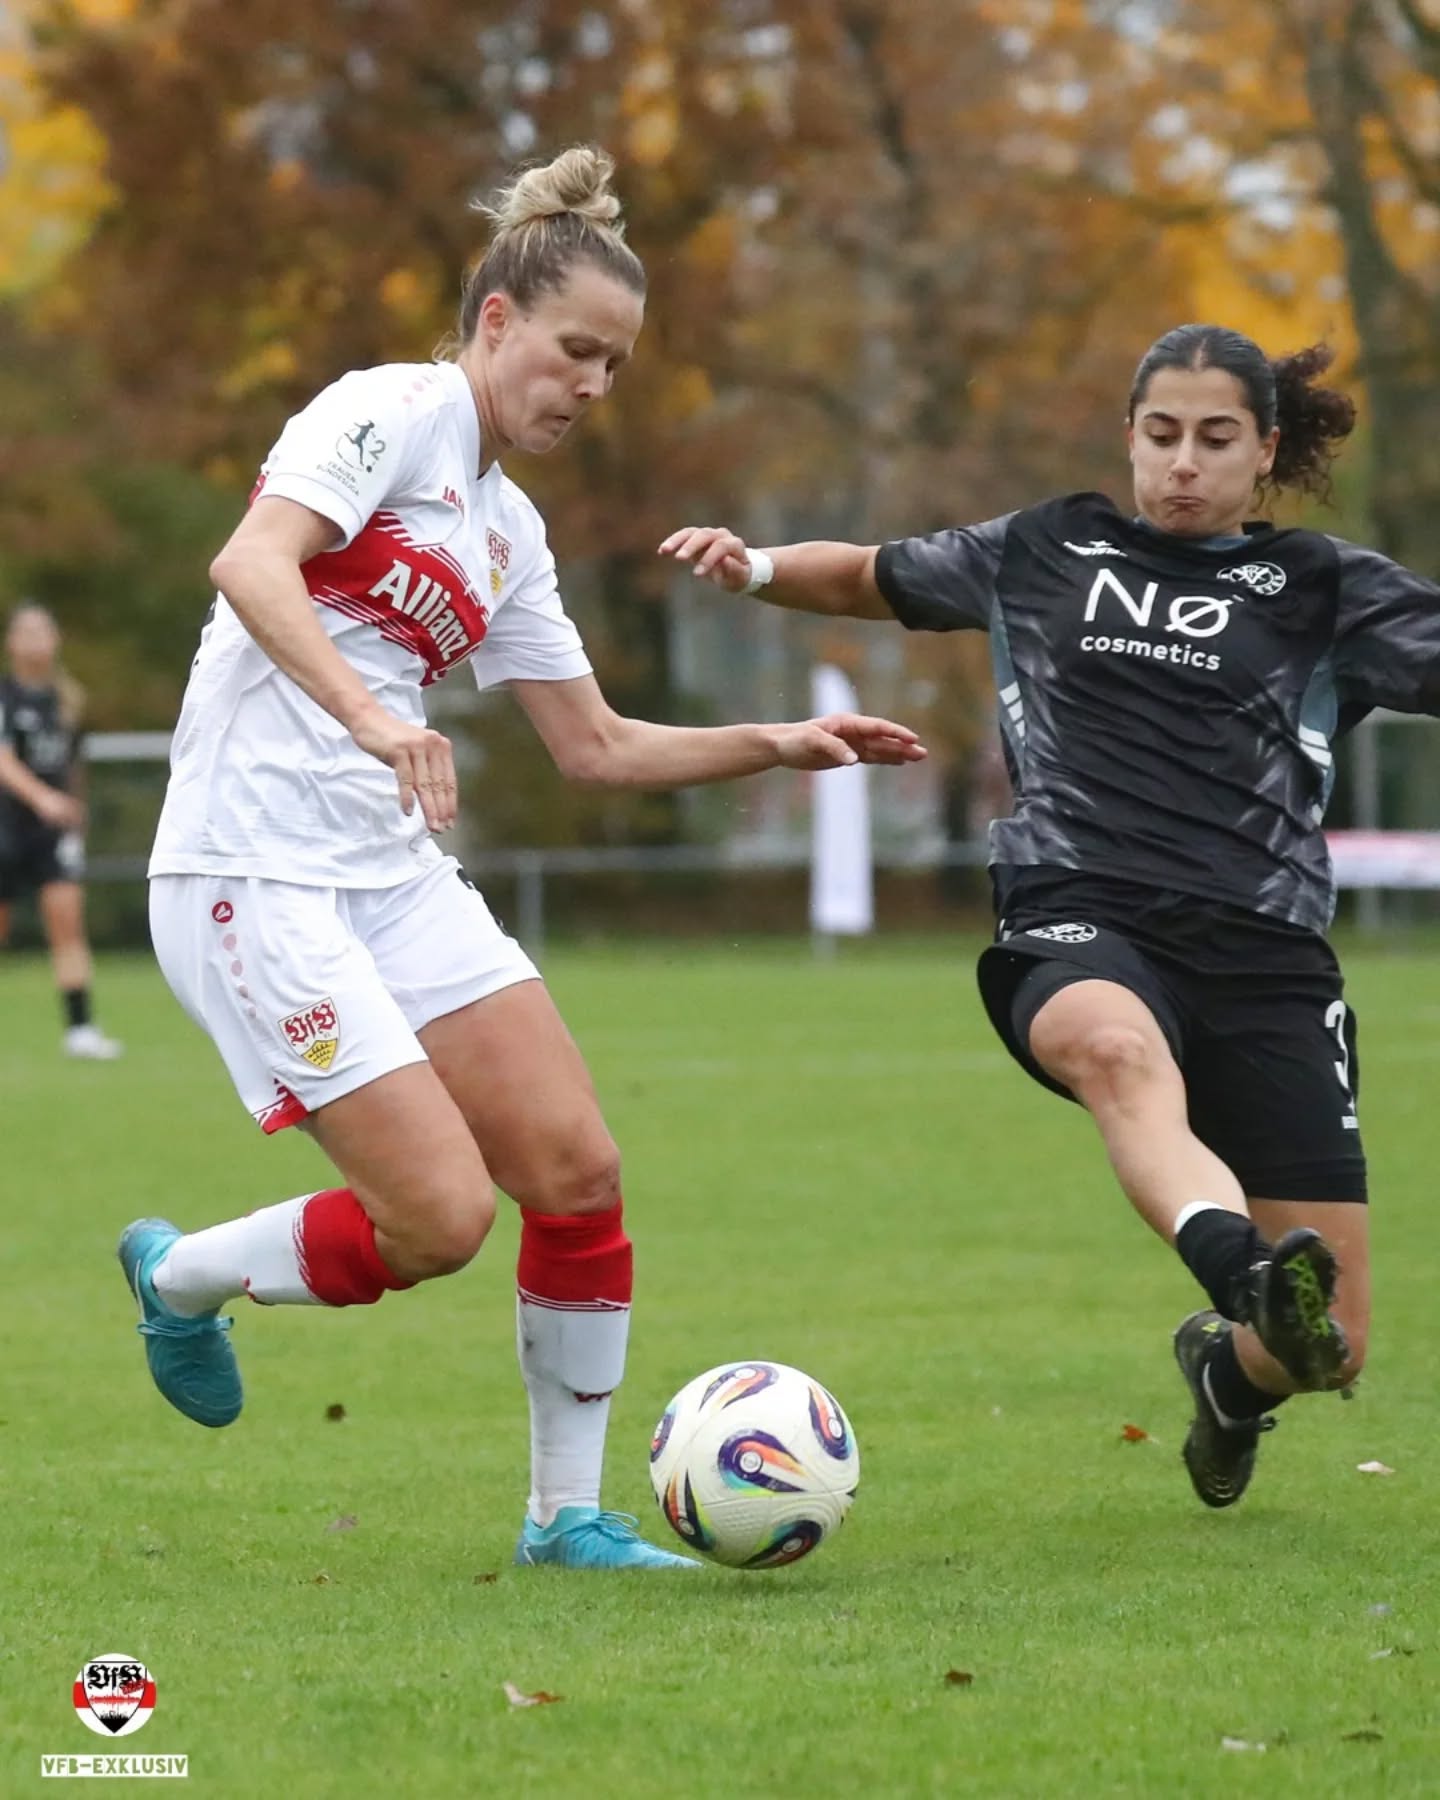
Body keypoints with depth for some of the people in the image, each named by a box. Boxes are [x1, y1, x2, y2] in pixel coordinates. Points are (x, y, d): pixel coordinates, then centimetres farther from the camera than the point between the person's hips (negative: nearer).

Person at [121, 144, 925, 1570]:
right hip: (252, 875, -8)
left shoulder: (509, 532, 18)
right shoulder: (392, 411, -6)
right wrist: (370, 715, -36)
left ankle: (568, 1513, 10)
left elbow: (596, 746, 24)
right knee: (439, 1215, -14)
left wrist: (774, 744, 12)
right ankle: (178, 1277, 12)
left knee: (576, 1173, -3)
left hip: (395, 874, 8)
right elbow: (250, 564, -22)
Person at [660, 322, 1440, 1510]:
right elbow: (873, 579, 33)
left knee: (1330, 1346, -3)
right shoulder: (1047, 554, 20)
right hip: (1081, 925, 0)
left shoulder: (1323, 589, 13)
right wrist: (756, 567, 16)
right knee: (1116, 1046, -42)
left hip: (1265, 953, 1)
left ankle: (1231, 1368, 34)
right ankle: (1248, 1276, -67)